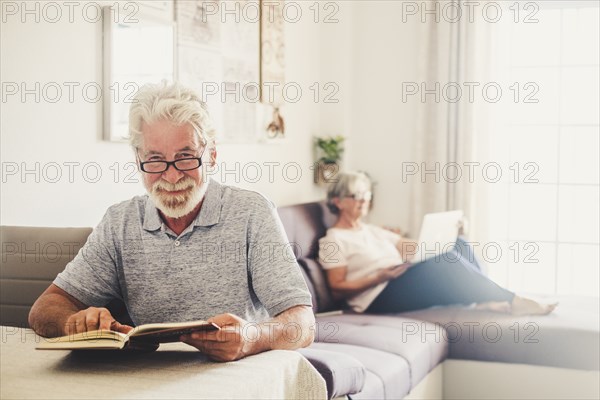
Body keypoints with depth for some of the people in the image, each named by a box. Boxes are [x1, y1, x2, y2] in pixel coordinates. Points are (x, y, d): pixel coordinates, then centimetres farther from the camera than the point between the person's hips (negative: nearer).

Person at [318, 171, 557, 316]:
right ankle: (511, 302, -22)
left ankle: (485, 300, -23)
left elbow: (411, 248, 17)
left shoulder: (373, 231, 26)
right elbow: (338, 289, -6)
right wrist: (380, 277, -17)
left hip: (405, 286, 8)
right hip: (380, 298, -8)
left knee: (458, 245, -11)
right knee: (446, 261, -27)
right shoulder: (333, 240, 2)